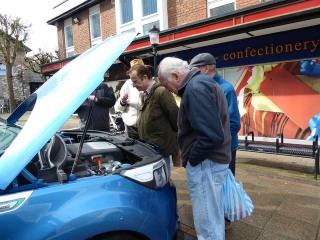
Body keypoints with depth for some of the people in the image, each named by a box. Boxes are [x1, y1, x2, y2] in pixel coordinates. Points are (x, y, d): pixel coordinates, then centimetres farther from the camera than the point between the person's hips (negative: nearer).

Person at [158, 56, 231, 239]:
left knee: (207, 223, 4)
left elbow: (211, 135, -29)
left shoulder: (195, 88, -20)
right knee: (214, 217, 25)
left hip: (205, 164, -11)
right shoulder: (202, 82, 13)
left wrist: (192, 158, -14)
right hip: (215, 160, 11)